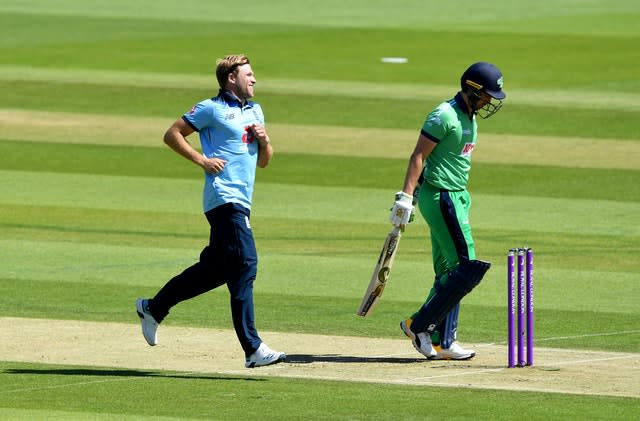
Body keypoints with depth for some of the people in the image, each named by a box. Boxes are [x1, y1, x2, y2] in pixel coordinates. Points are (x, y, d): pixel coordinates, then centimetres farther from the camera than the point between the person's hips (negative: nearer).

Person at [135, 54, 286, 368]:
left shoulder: (255, 111, 21)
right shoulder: (211, 109, -2)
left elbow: (263, 162, 24)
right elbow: (172, 135, 0)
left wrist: (263, 141, 2)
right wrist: (202, 160, -10)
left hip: (242, 201, 9)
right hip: (224, 198, -9)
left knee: (216, 268, 14)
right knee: (244, 265, -16)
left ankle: (153, 308, 29)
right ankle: (253, 349, -19)